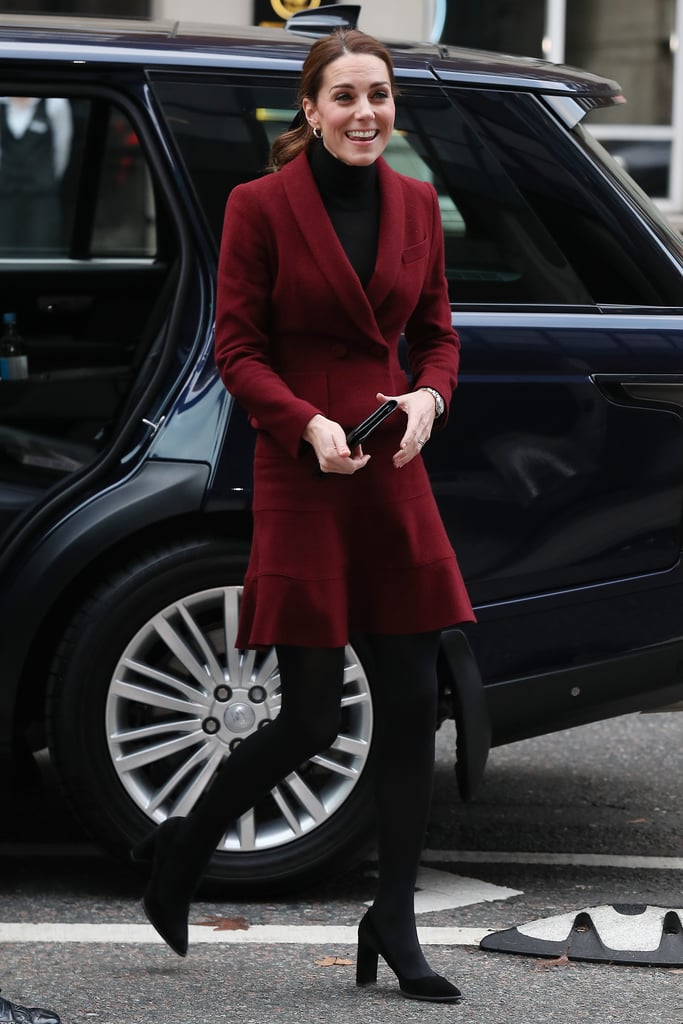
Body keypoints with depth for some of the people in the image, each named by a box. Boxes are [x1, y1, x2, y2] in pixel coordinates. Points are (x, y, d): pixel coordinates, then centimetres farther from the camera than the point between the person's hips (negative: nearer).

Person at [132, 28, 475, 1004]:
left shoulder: (416, 204, 9)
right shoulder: (261, 207, -6)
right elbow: (238, 349, -5)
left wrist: (427, 397, -6)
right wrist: (309, 426, -19)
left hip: (395, 476, 5)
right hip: (302, 477, -5)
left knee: (412, 706, 3)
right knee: (311, 715, -3)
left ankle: (395, 926, 14)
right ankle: (182, 847, 23)